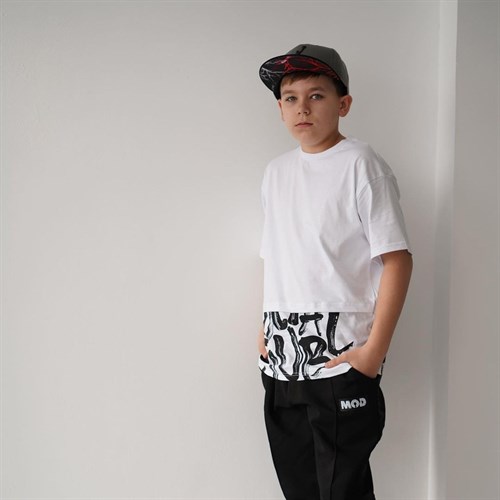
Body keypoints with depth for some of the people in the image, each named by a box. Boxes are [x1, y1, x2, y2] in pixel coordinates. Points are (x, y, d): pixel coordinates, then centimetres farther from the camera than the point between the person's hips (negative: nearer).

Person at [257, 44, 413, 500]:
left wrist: (375, 350, -15)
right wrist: (267, 328, 10)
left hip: (341, 360, -6)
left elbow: (397, 259, -10)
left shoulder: (360, 165, -7)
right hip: (281, 361, 6)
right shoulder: (276, 172, 12)